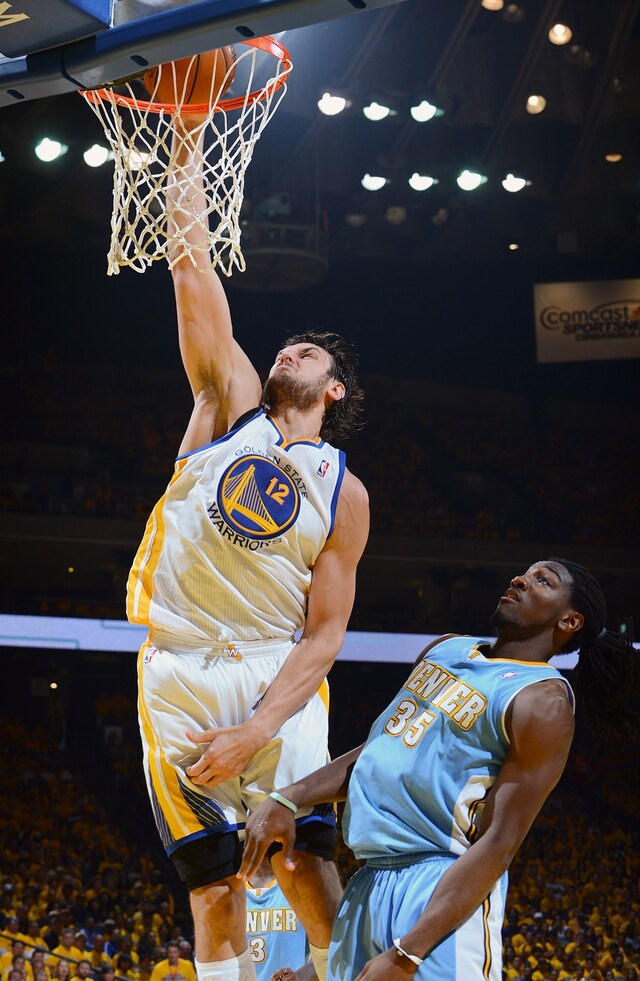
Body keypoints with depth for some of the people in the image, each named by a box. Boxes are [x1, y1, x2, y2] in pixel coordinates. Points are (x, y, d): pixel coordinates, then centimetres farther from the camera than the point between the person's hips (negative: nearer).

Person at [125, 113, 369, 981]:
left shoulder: (344, 494, 5)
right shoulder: (232, 405, 9)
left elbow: (324, 633, -1)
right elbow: (195, 282, 1)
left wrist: (255, 732, -16)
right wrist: (186, 140, -5)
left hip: (277, 680, -1)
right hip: (178, 675, 1)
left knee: (308, 869, -12)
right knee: (214, 888, 0)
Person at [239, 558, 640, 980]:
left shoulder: (543, 702, -7)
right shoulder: (447, 648, 16)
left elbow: (498, 844, -14)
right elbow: (375, 754, 21)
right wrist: (287, 799, 6)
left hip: (447, 890, -7)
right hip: (366, 886, 7)